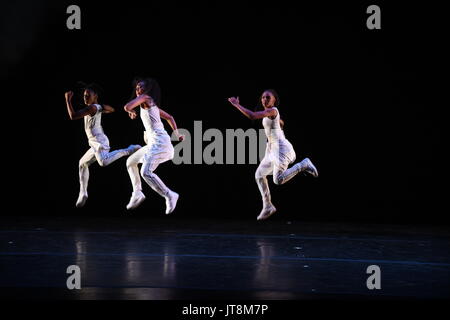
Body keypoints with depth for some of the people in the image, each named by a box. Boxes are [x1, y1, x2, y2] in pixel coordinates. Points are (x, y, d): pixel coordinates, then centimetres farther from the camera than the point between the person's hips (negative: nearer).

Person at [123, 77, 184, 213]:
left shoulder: (145, 98, -5)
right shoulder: (151, 104, 22)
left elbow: (127, 107, -18)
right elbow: (169, 117, 28)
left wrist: (131, 112, 4)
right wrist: (177, 134, 26)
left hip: (159, 141, -11)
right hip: (153, 142, 11)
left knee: (146, 172, -24)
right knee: (130, 162, 21)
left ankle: (169, 195, -23)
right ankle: (137, 193, 21)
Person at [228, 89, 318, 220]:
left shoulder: (272, 110, -15)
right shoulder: (269, 112, 14)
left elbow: (252, 116, -27)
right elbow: (280, 122, 36)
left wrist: (237, 105, -18)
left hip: (280, 148, -10)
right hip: (272, 148, 10)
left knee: (278, 180, -19)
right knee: (259, 175, 13)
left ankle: (303, 165, -3)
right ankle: (267, 206, 19)